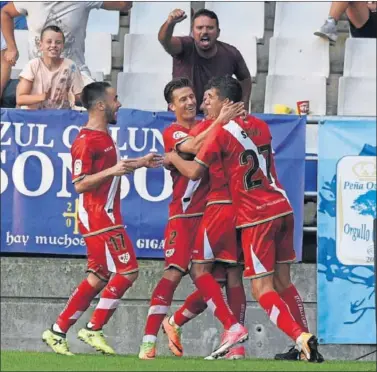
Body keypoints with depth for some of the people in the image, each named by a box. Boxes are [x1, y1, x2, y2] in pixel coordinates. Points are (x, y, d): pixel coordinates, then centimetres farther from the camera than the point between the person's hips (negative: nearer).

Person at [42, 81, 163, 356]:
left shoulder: (104, 137, 15)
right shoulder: (86, 141, -16)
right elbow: (80, 184, -20)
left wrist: (139, 163, 21)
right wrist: (112, 171, -29)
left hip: (106, 217, 10)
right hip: (99, 217, -10)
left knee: (99, 277, 11)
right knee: (127, 272, -10)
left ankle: (57, 332, 13)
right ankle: (93, 330, -4)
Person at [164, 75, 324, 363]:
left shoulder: (222, 133, -10)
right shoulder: (259, 126, 13)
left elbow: (194, 172, -10)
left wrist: (173, 158, 9)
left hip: (256, 217, -7)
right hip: (282, 208, 7)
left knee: (262, 290, -4)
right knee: (283, 282, 12)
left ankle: (302, 338, -19)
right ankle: (306, 346, 8)